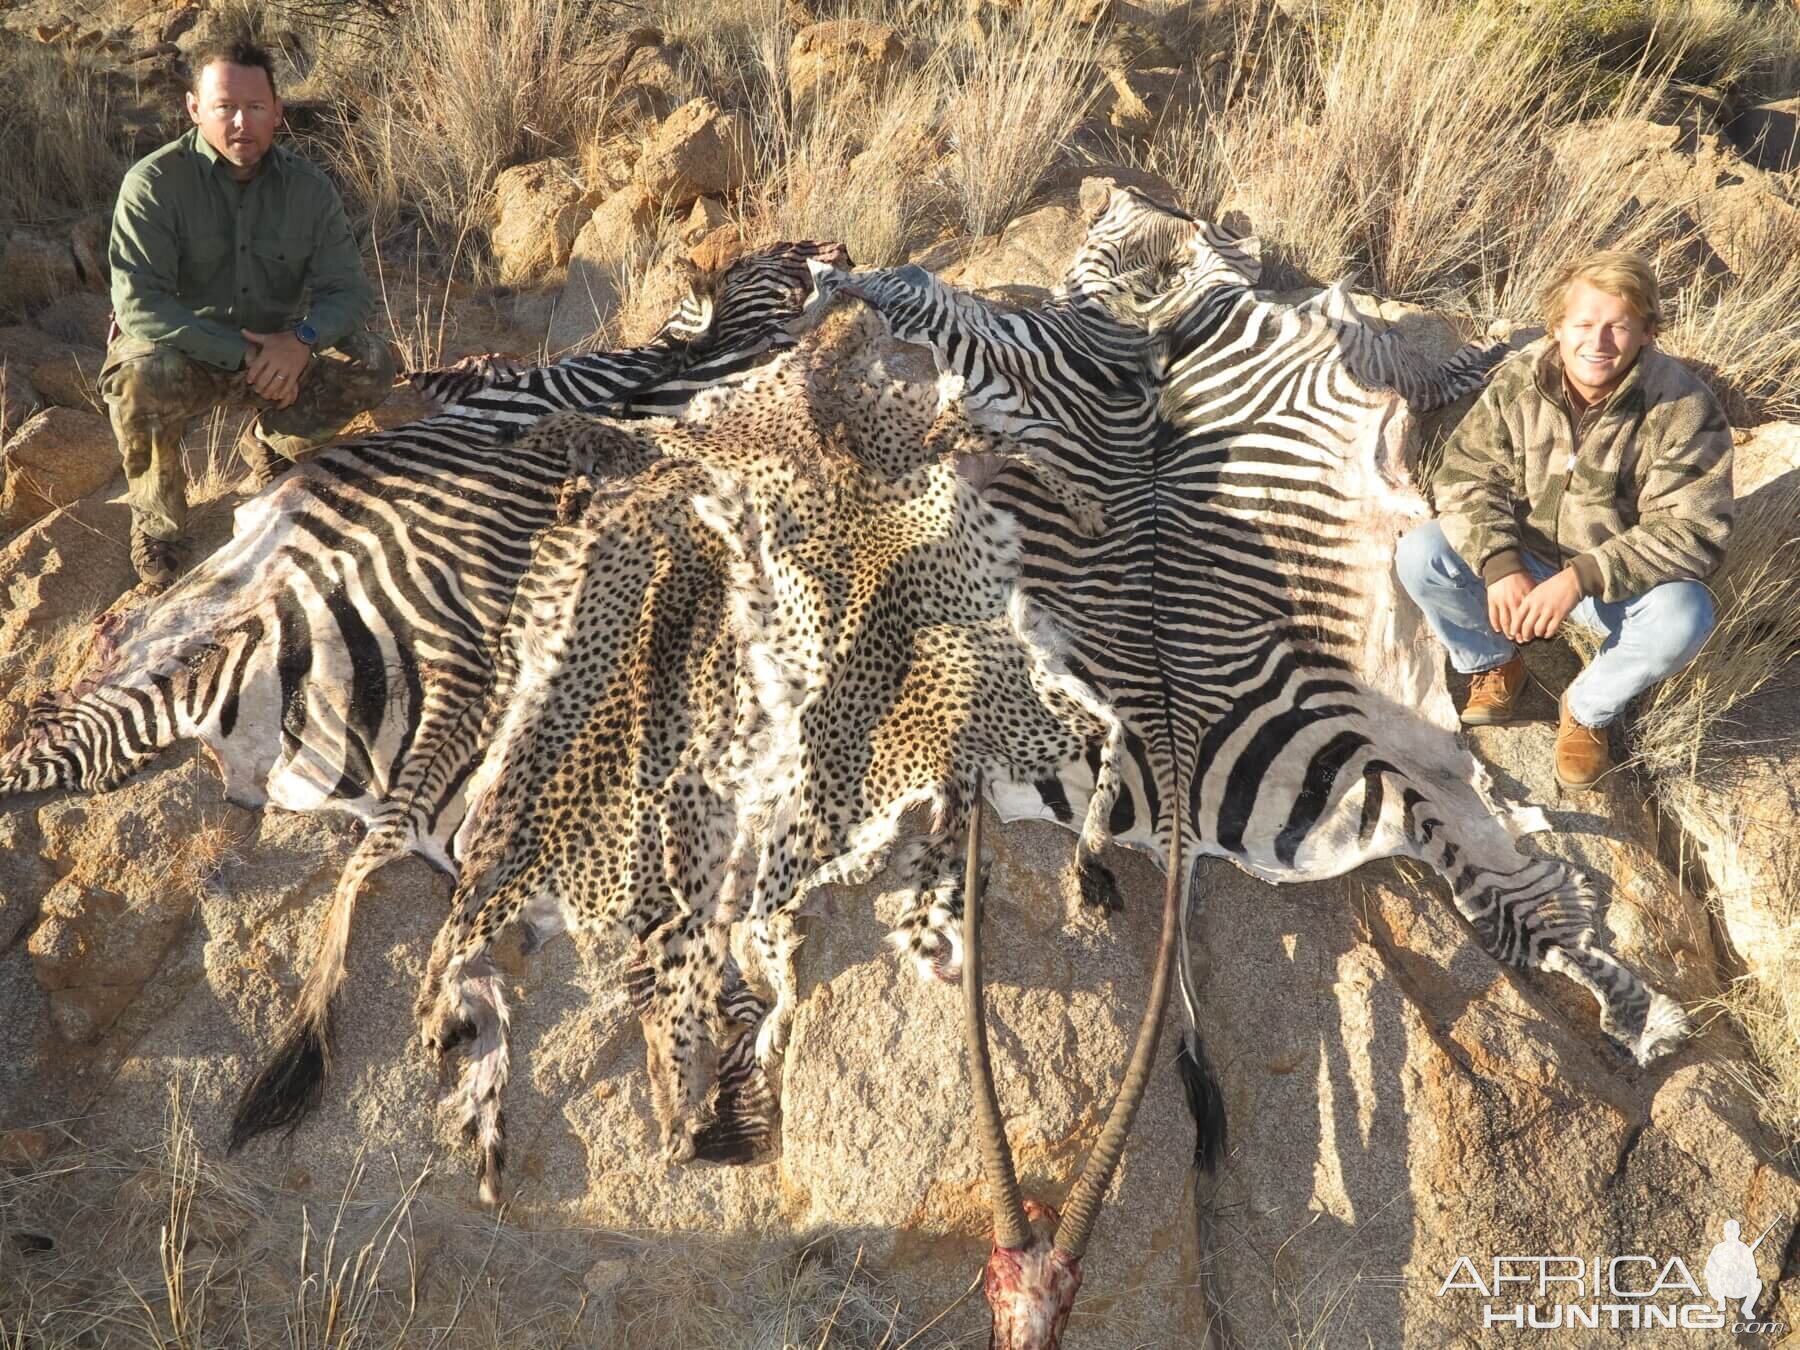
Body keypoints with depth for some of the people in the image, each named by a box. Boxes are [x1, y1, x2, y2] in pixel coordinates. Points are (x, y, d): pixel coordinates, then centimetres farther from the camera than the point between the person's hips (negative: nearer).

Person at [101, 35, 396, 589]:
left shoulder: (308, 188, -6)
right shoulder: (154, 184, -18)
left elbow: (350, 290, -9)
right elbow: (139, 304, -25)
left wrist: (301, 339, -30)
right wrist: (243, 355, -32)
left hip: (277, 353, 4)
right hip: (181, 352, -3)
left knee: (372, 366, -19)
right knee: (140, 378, -38)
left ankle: (268, 440, 10)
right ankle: (156, 523, -10)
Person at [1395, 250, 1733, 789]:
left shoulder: (1684, 408, -23)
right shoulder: (1518, 380, -14)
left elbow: (1689, 532, -25)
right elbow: (1466, 476, -13)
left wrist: (1581, 578, -38)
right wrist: (1500, 565, -31)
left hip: (1621, 581, -2)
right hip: (1521, 558, 2)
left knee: (1681, 617, -34)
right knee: (1419, 556, -21)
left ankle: (1587, 708, -2)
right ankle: (1493, 665, 9)